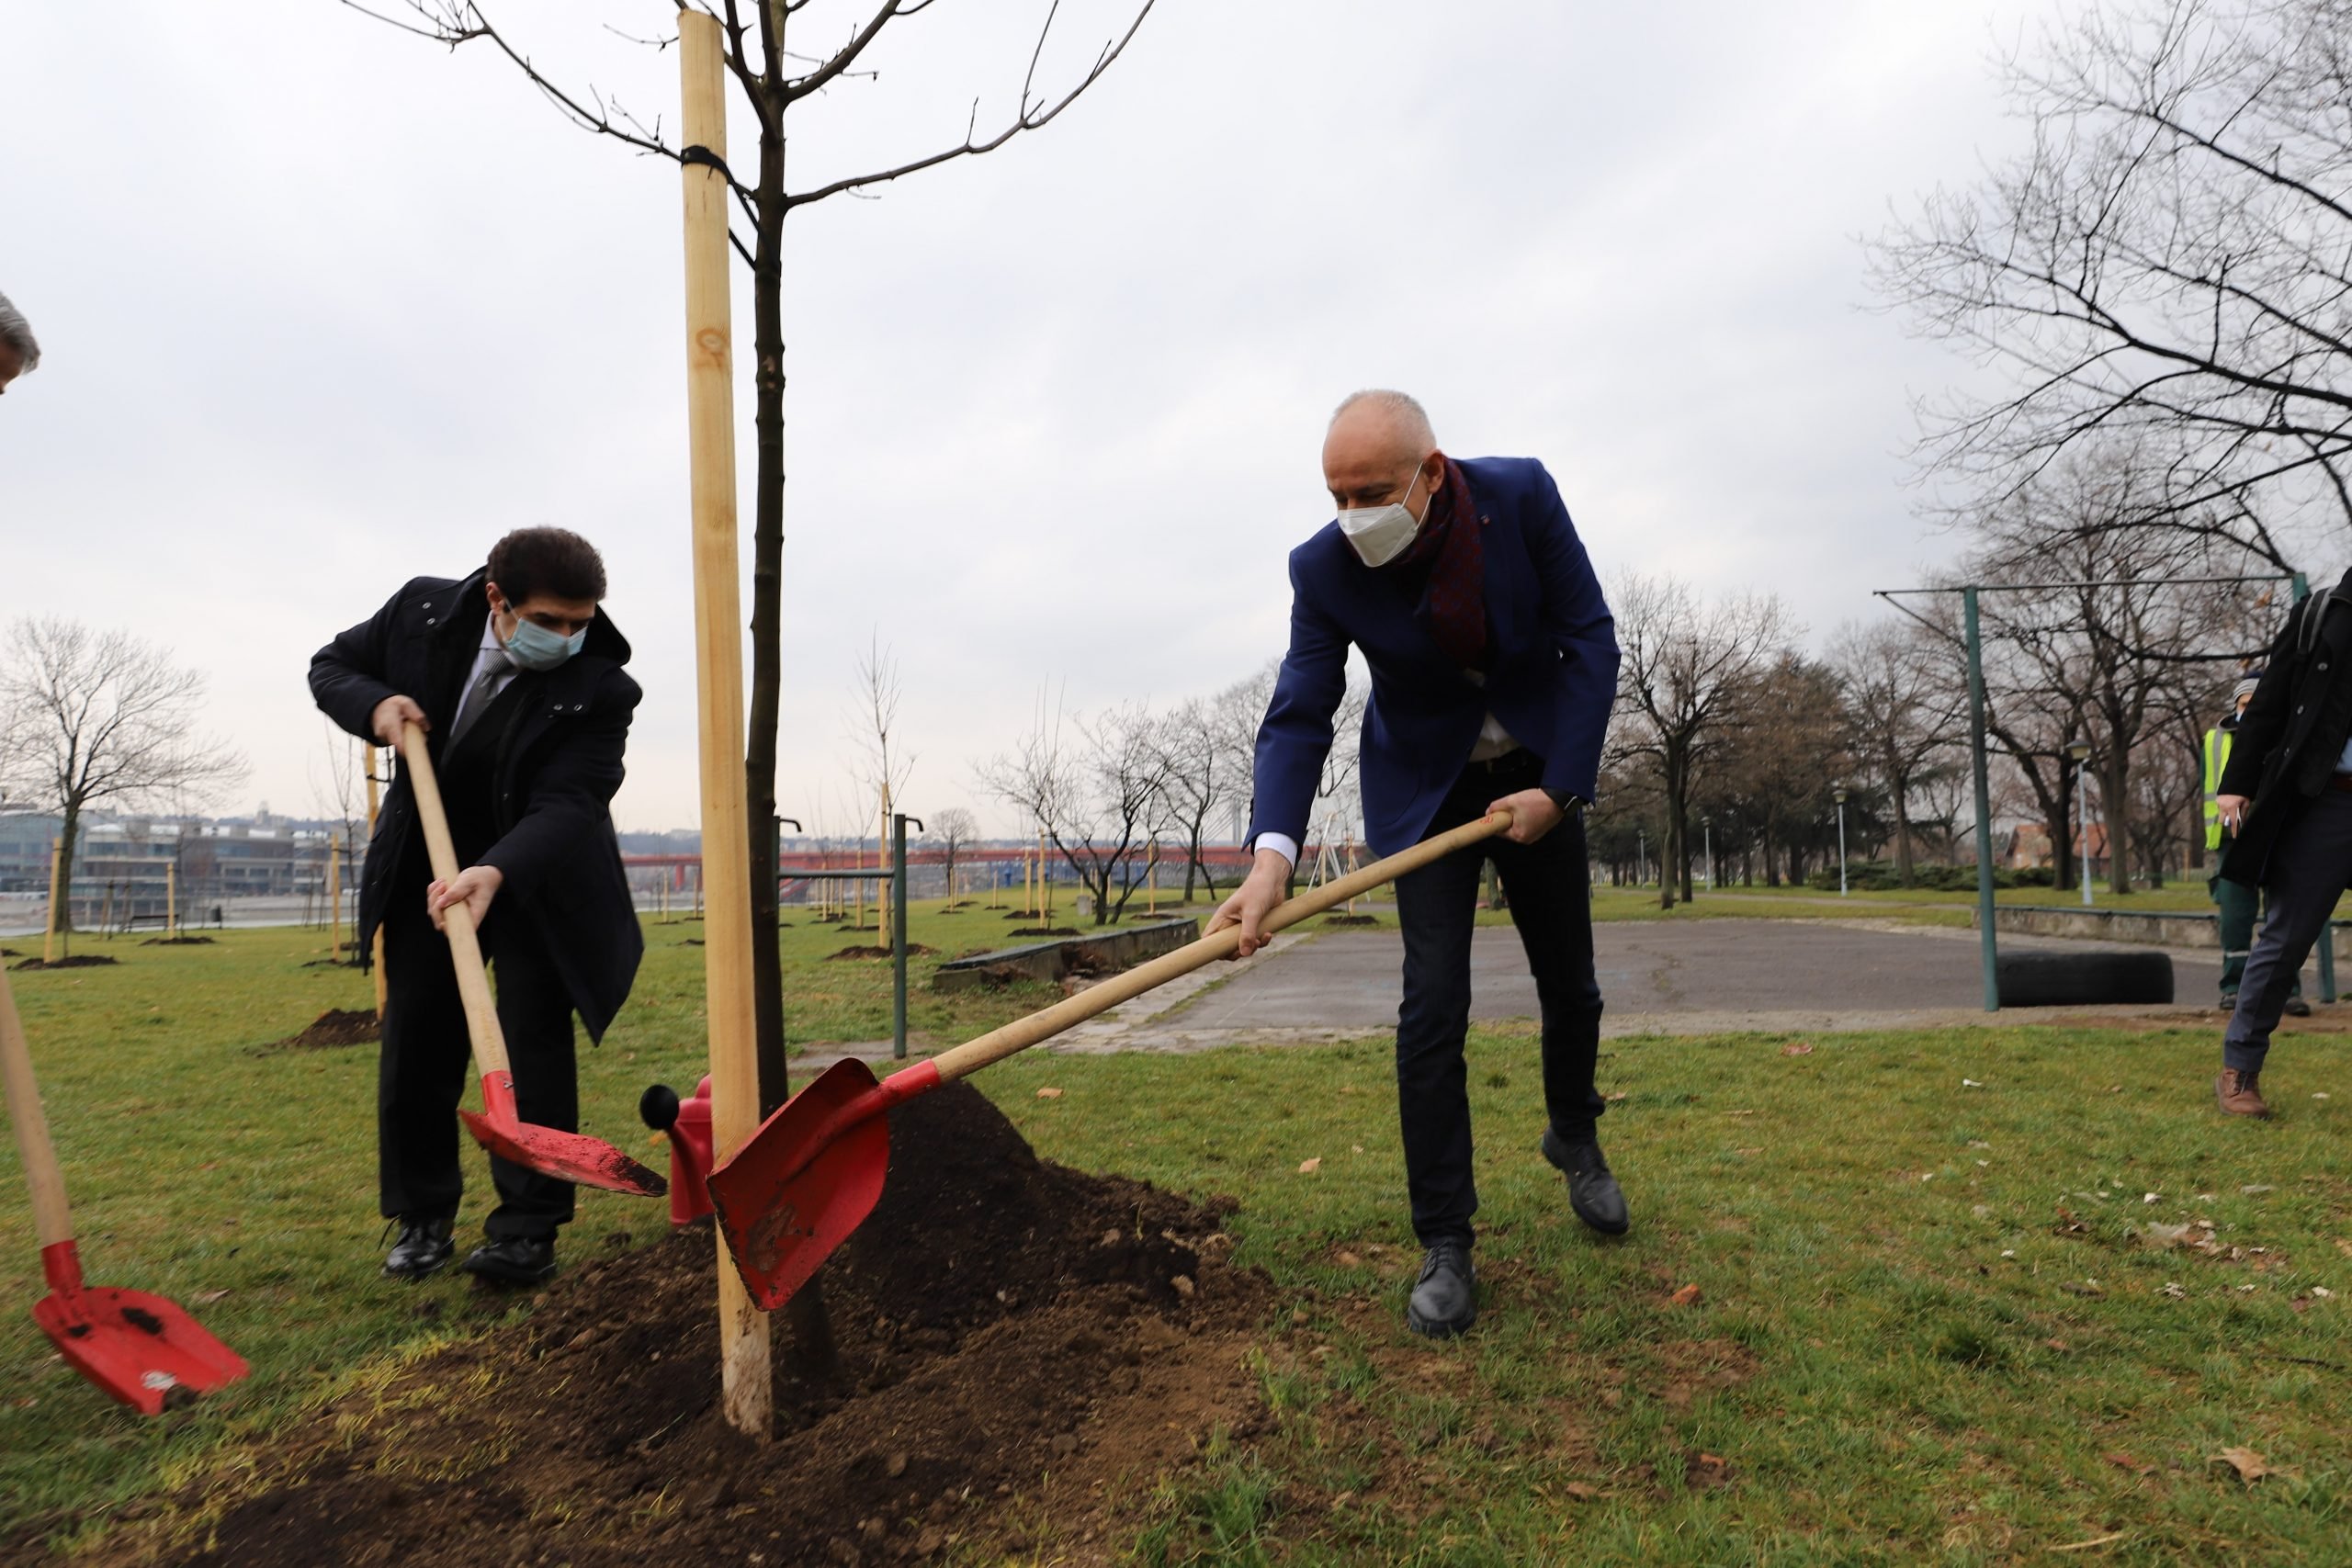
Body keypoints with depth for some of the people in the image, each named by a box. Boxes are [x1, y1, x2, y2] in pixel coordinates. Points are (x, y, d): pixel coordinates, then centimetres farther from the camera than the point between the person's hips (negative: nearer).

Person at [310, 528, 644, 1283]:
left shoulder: (598, 688, -25)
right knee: (415, 1042, 7)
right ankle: (421, 1217, 22)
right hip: (426, 868, 4)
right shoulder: (423, 612, -14)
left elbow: (566, 806, -32)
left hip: (536, 880, -3)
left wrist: (495, 873, -49)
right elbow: (331, 666, 4)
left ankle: (527, 1229, 5)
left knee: (534, 1046, -5)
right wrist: (373, 705, -19)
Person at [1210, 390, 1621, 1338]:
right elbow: (1299, 716, -25)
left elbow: (1590, 639, -14)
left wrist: (1560, 787, -19)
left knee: (1570, 984, 12)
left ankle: (1574, 1137, 43)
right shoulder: (1324, 567, -22)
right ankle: (1444, 1248, 2)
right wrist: (1272, 853, -41)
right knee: (1433, 1006, -10)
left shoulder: (1522, 495, -20)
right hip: (1427, 787, -2)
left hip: (1539, 769, 2)